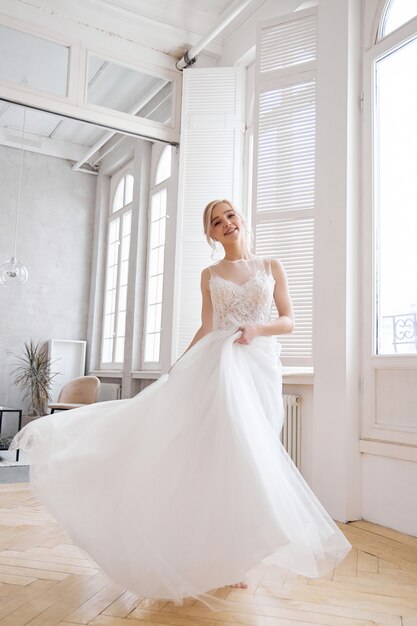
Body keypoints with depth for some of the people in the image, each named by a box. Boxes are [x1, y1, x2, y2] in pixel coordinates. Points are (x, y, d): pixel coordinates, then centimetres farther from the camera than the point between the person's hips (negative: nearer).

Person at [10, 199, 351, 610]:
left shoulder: (271, 266, 10)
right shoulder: (209, 275, 13)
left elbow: (288, 321, 7)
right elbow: (205, 328, 11)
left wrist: (258, 328, -12)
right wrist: (178, 367, 3)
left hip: (258, 366, 0)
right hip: (216, 363, 0)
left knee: (246, 450, -1)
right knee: (214, 446, -9)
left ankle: (232, 558, 12)